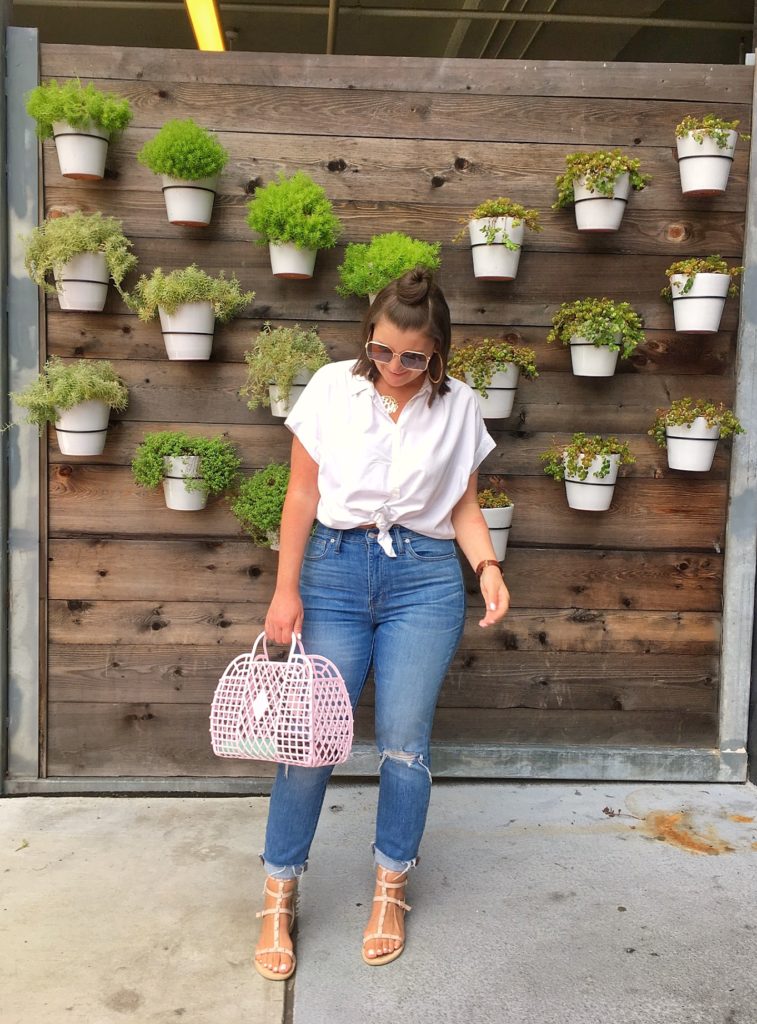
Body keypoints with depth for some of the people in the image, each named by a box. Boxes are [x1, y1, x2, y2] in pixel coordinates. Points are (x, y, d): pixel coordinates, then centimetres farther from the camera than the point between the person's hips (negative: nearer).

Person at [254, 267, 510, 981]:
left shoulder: (458, 406, 4)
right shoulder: (332, 388, 0)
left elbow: (464, 505, 10)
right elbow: (302, 494, 1)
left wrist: (488, 567, -8)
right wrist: (285, 590, -3)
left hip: (424, 579, 1)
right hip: (334, 569, 0)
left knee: (404, 743, 2)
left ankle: (390, 890, 24)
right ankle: (277, 900, 14)